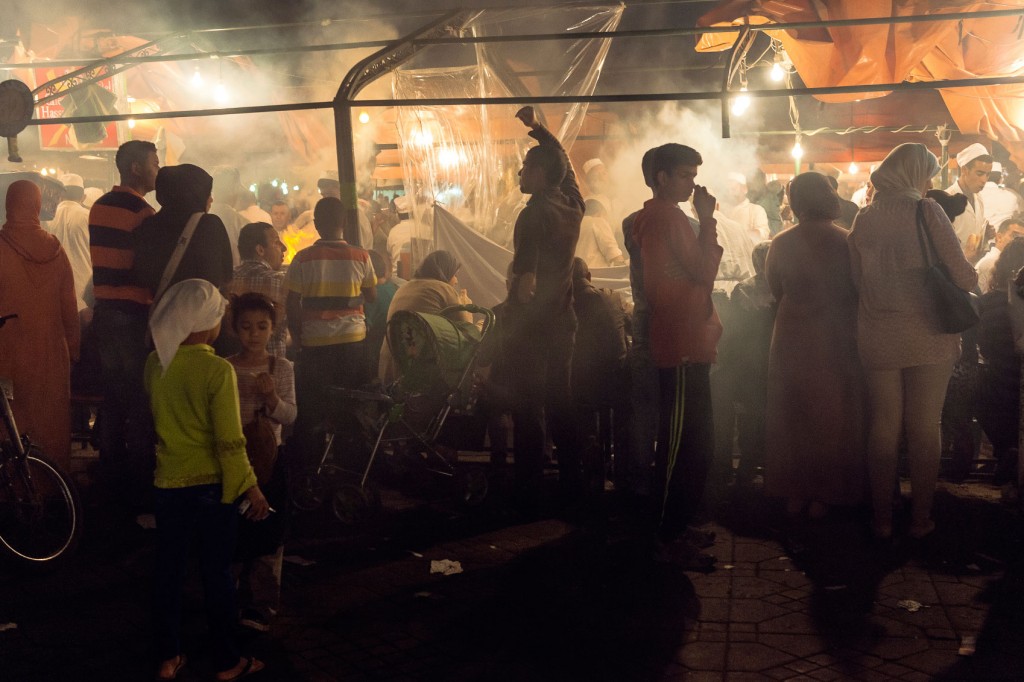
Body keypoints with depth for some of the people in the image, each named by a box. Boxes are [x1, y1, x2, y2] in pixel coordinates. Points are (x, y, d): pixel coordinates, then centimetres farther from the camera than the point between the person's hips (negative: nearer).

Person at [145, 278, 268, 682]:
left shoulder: (155, 363, -2)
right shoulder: (218, 370, -19)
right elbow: (229, 442, -18)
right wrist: (251, 487, -9)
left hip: (168, 482, 5)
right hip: (212, 484, -4)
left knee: (168, 571, 14)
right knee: (217, 574, 7)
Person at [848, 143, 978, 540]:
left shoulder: (864, 219, 4)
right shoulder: (926, 211, -8)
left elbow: (857, 279, 9)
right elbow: (962, 276, -9)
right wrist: (972, 277, 12)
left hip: (878, 338, 3)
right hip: (927, 336, -3)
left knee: (883, 425, 9)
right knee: (924, 426, 6)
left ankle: (882, 519, 14)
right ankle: (921, 519, 13)